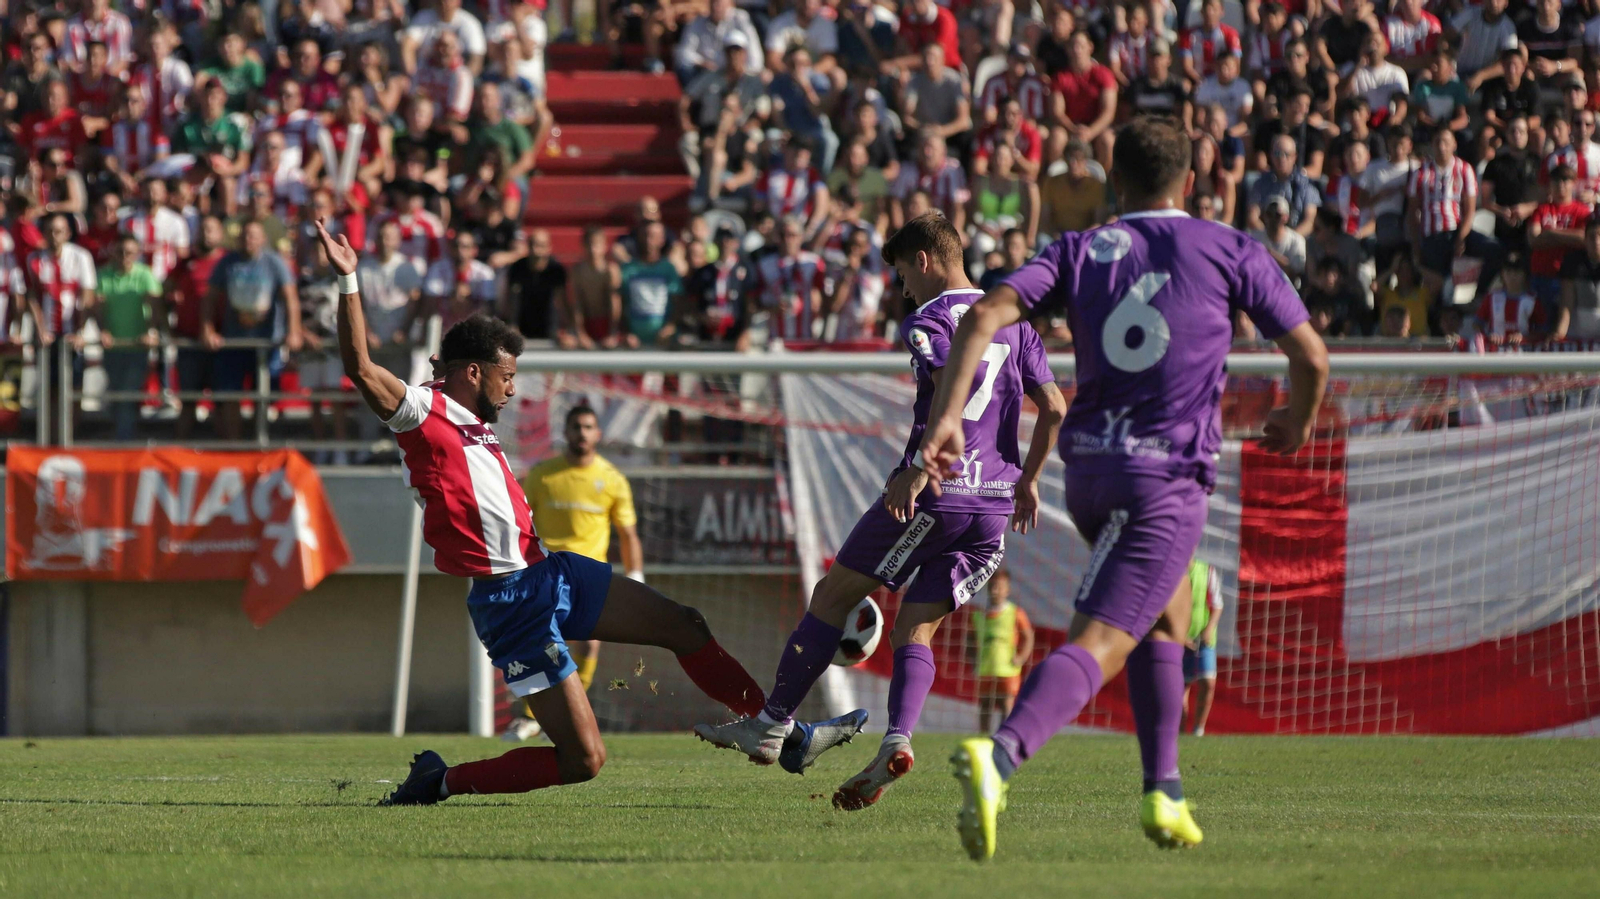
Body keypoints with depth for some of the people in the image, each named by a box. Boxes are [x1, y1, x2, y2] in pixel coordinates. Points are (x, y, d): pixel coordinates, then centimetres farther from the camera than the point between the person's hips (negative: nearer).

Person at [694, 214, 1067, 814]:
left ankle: (773, 725, 7)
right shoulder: (1014, 320, 18)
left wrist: (919, 470, -27)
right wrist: (1027, 480, 27)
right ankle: (897, 739, -16)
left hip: (938, 494, -7)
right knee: (914, 628, 8)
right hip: (995, 502, 7)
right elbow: (1053, 408, 16)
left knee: (834, 595, 5)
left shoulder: (929, 320, -3)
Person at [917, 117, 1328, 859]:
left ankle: (1163, 790, 23)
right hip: (1169, 478, -5)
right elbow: (1311, 358, 5)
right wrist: (1298, 423, 26)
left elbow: (985, 315, -5)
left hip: (1087, 468, 5)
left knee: (1165, 613, 28)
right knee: (1097, 646, -15)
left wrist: (946, 416, -10)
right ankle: (999, 756, -40)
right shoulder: (1230, 252, 5)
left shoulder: (1078, 252, 11)